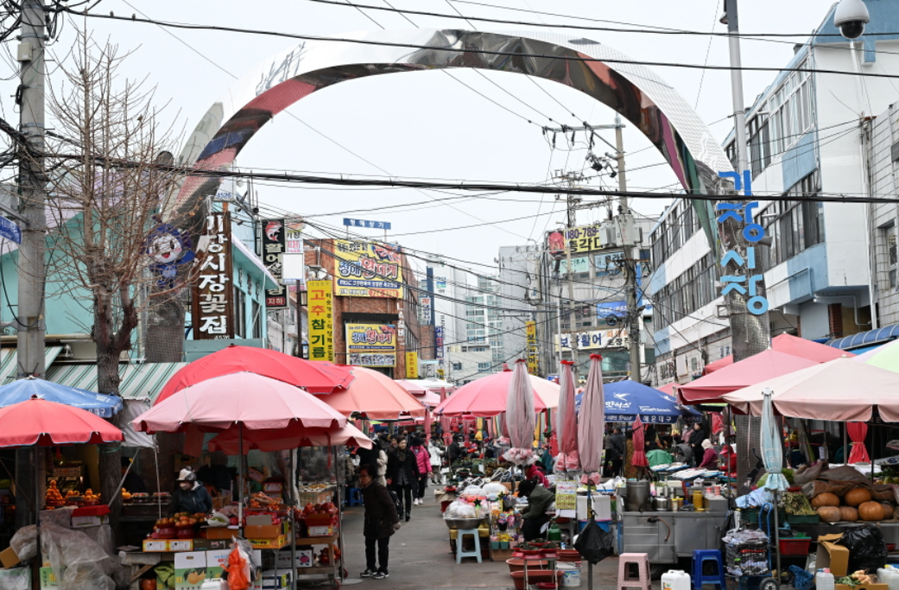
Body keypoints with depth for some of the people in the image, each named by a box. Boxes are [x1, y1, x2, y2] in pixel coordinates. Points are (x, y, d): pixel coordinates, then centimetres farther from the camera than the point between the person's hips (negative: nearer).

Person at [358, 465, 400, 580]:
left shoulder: (378, 488, -22)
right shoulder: (365, 489, 5)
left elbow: (390, 505, -20)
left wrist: (395, 521, -19)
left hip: (382, 524, -8)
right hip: (371, 524, 8)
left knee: (383, 548, 3)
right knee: (369, 546, 15)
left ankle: (383, 570, 13)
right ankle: (371, 568, 27)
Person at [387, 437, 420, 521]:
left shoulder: (410, 453, 1)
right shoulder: (393, 454, -1)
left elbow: (415, 466, 6)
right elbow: (389, 466, 3)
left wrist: (417, 477, 6)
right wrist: (388, 477, 0)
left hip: (408, 479, -1)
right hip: (397, 479, 1)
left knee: (407, 495, -6)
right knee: (399, 496, 7)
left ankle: (408, 512, -6)